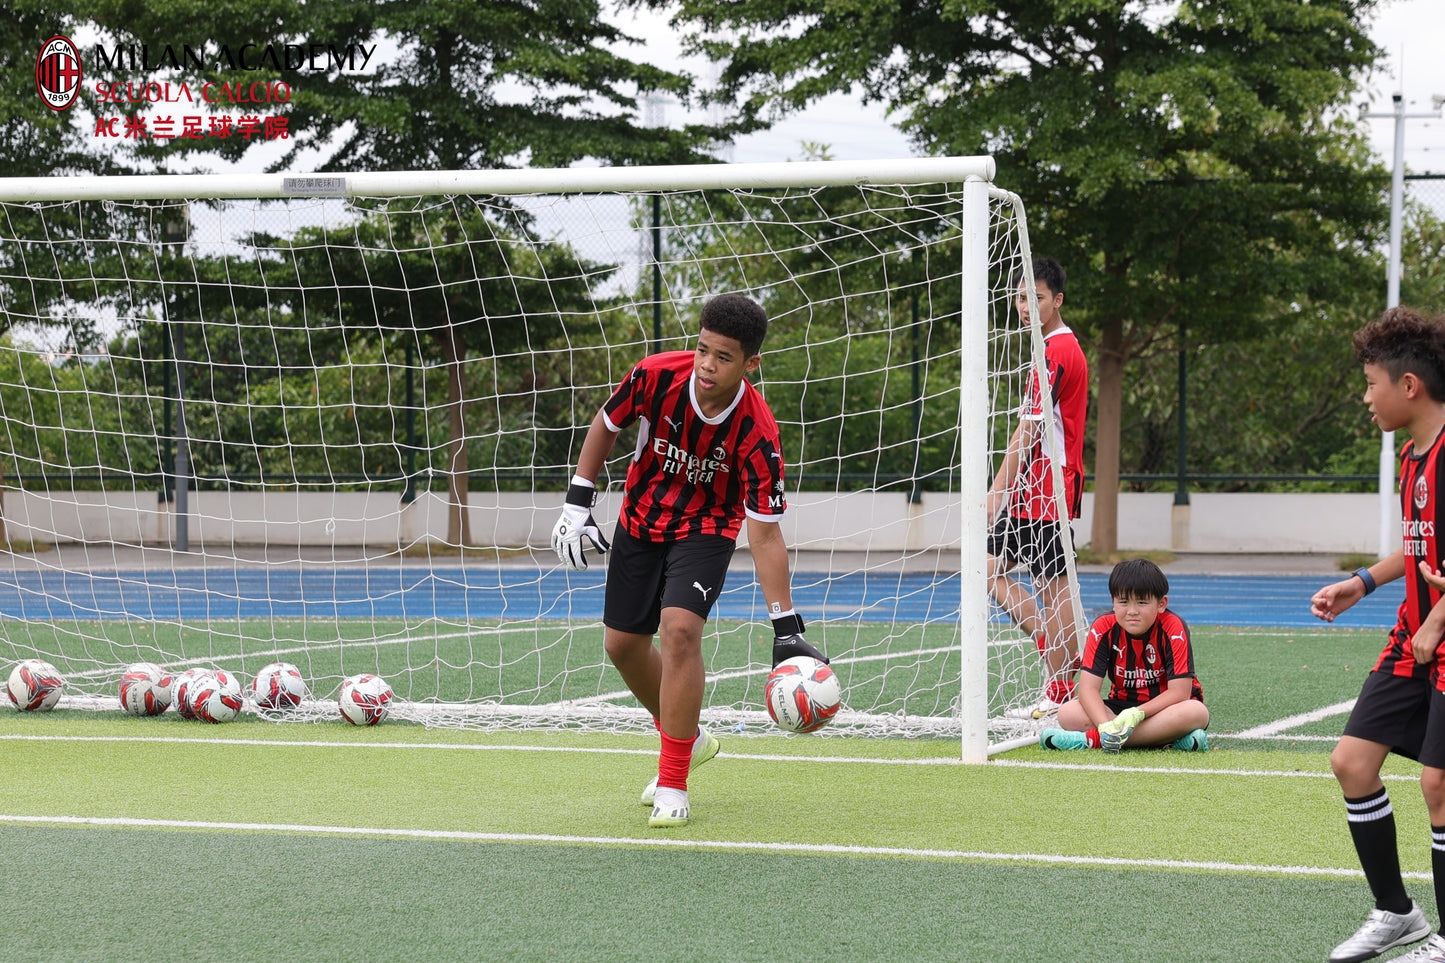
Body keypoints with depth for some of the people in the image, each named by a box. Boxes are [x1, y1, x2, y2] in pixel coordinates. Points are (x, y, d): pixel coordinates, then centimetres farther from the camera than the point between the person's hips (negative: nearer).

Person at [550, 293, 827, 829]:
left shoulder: (756, 433, -30)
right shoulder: (655, 375, -24)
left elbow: (765, 534, -27)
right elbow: (606, 426, -2)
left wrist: (787, 629, -31)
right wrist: (577, 503, -3)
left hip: (706, 529, -4)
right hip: (640, 520, 4)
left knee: (679, 630, -25)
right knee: (622, 644, 10)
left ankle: (672, 784, -14)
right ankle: (687, 740, 37)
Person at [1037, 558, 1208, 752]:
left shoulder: (1173, 629, -18)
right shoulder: (1104, 628, -11)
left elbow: (1179, 691, -23)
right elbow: (1088, 687, -18)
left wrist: (1136, 714, -36)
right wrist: (1105, 726, -37)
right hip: (1121, 705, 2)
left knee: (1198, 713, -37)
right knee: (1068, 714, -24)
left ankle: (1092, 739, -36)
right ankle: (1170, 738, -31)